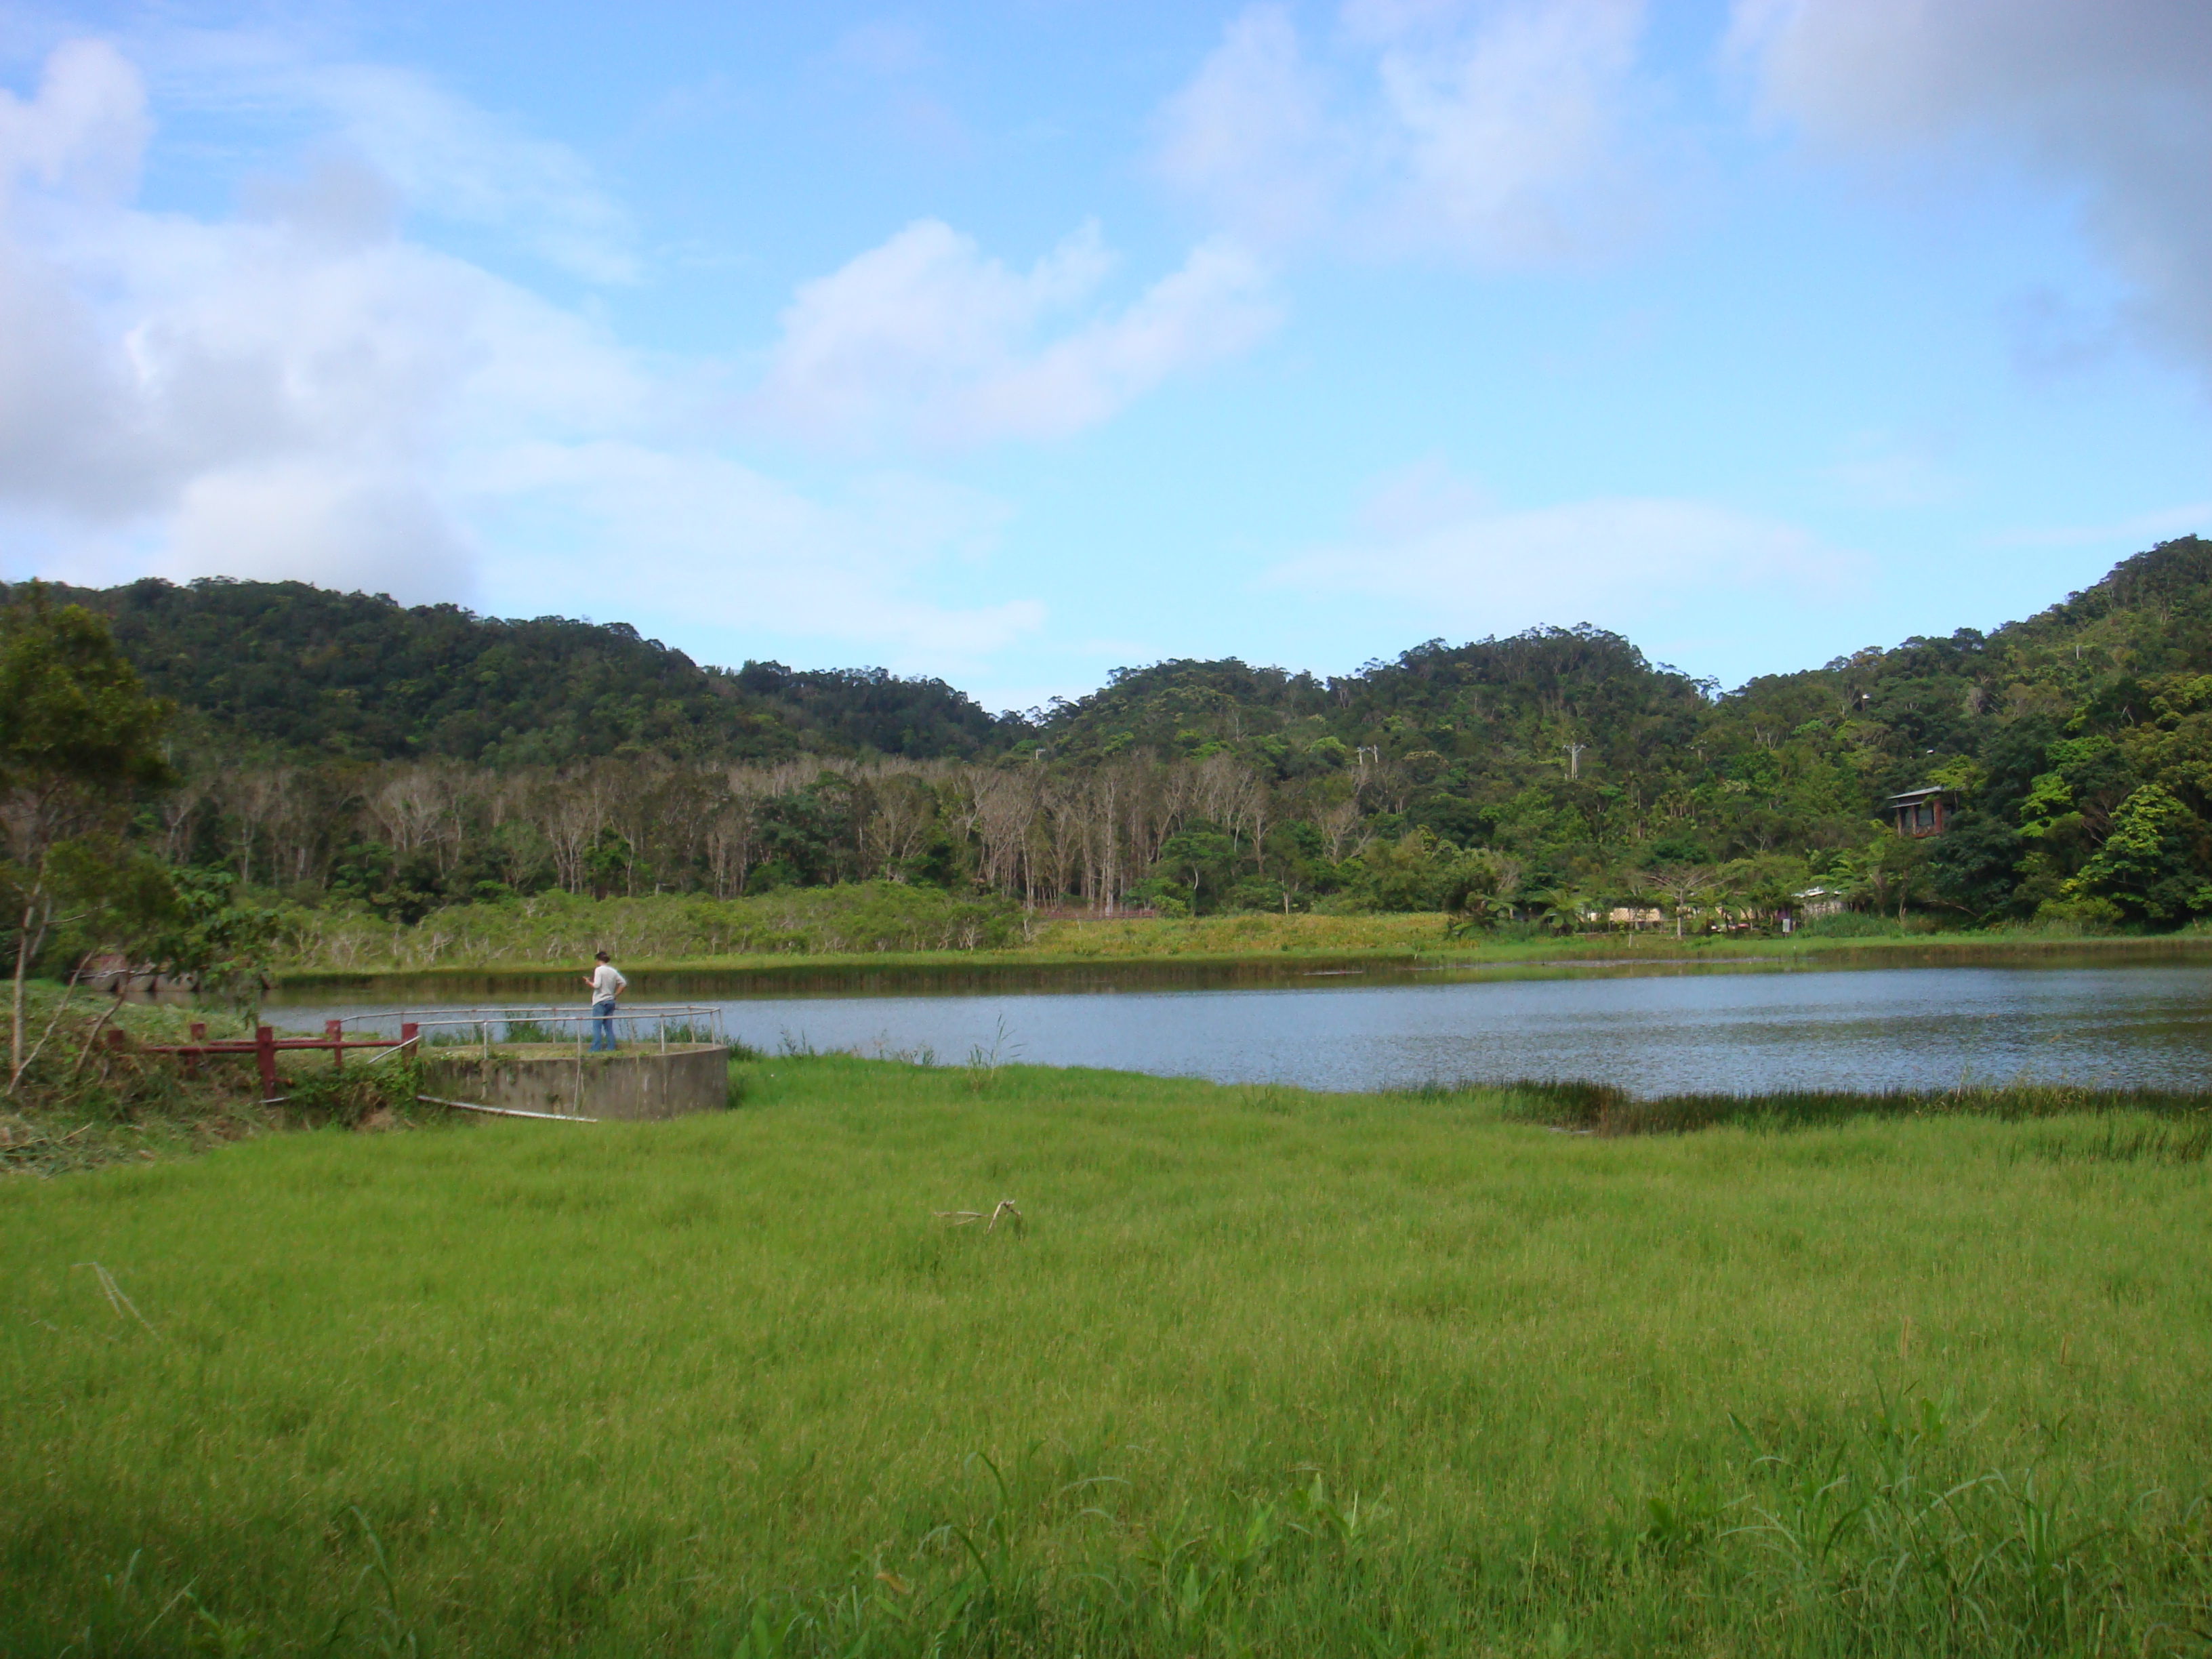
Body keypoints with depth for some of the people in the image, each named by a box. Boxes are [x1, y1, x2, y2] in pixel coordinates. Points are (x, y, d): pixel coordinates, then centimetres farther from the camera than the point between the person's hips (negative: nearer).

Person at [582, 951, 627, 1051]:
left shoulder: (599, 970, -8)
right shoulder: (613, 971, 10)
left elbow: (597, 985, -18)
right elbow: (623, 983, 11)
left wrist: (589, 982, 0)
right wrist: (615, 995, 14)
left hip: (600, 1002, -6)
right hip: (610, 1001, 6)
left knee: (597, 1027, -6)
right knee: (609, 1027, 9)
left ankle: (595, 1049, -11)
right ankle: (610, 1048, 7)